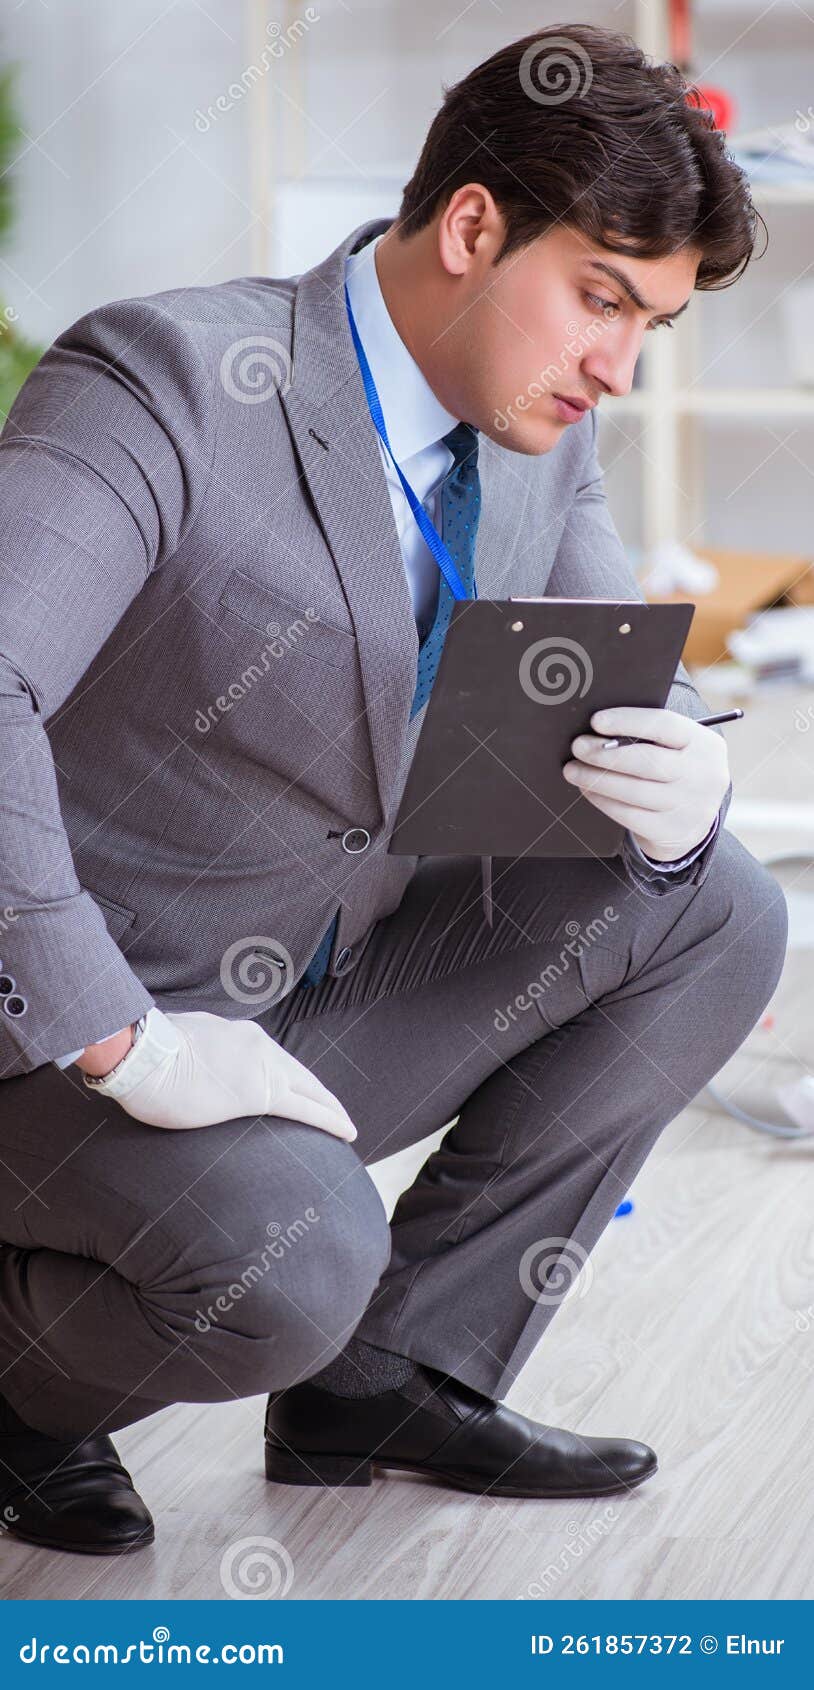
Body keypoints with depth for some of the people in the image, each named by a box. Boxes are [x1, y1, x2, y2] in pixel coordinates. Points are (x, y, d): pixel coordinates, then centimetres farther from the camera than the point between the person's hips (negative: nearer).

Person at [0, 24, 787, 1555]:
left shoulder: (538, 432, 2)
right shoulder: (165, 378, -23)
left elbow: (618, 705, 10)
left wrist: (680, 786, -17)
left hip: (329, 1007, 8)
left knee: (716, 918, -4)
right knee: (291, 1266, -34)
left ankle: (396, 1374, 2)